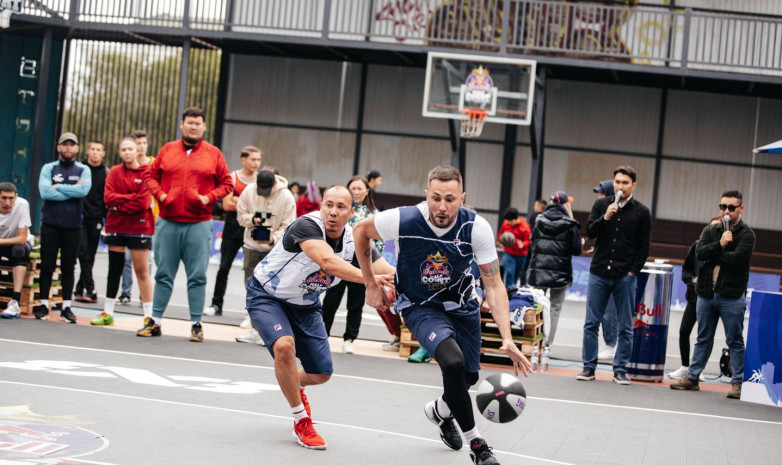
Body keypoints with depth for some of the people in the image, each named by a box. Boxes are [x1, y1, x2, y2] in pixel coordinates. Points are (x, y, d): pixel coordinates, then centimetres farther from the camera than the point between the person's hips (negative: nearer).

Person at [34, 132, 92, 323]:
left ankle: (66, 307, 10)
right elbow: (45, 191, -12)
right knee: (47, 266, 2)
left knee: (68, 268, 5)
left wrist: (58, 187, -10)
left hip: (73, 227, 0)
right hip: (50, 226, 0)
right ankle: (43, 305, 10)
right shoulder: (48, 168, 4)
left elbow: (84, 190, -14)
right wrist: (73, 190, -11)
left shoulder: (83, 170, 6)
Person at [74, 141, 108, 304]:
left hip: (96, 219, 1)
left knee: (90, 256, 5)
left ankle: (80, 290, 15)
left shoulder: (106, 173, 5)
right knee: (84, 253, -10)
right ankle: (90, 290, -12)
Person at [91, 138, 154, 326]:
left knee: (142, 270, -3)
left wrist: (120, 204, -8)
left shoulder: (146, 172, -4)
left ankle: (149, 315, 1)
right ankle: (108, 313, 17)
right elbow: (108, 197, -5)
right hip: (116, 226, 4)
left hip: (139, 227, -4)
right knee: (114, 269, 10)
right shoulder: (114, 172, 7)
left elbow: (143, 202, -14)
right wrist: (130, 198, -13)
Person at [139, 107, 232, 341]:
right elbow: (151, 175, 13)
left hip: (199, 224, -2)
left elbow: (226, 183, 6)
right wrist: (159, 194, -4)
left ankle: (196, 324, 7)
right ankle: (155, 321, 13)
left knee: (197, 276, 0)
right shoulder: (167, 150, 8)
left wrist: (208, 198, -8)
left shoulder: (213, 153, 4)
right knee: (163, 274, 7)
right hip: (168, 223, 2)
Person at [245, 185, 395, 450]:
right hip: (266, 296, -6)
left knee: (321, 374, 8)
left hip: (306, 304, 6)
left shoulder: (353, 241, -16)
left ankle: (295, 385, 47)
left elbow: (387, 272, -23)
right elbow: (327, 261, -51)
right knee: (285, 345, -32)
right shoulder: (307, 225, -33)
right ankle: (301, 422, -12)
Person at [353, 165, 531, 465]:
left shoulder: (477, 228, -24)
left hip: (462, 305, 3)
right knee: (453, 362, -28)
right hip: (419, 306, -3)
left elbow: (494, 286, -21)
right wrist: (371, 285, -3)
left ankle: (440, 411, 51)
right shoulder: (402, 220, -27)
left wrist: (507, 339, -31)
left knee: (468, 376, 14)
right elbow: (361, 230, -6)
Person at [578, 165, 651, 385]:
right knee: (591, 323, 2)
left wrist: (633, 271, -6)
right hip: (599, 274, 1)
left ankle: (620, 370, 9)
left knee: (625, 327, 2)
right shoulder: (601, 205, 8)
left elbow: (644, 246, 3)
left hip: (625, 277, -1)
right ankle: (589, 367, 9)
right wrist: (606, 217, -15)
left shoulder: (641, 212, 3)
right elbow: (590, 232, 0)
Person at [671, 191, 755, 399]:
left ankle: (738, 382, 5)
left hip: (732, 297, -4)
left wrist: (712, 256, -9)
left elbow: (737, 258, -18)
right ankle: (692, 378, 20)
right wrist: (719, 245, -19)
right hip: (706, 293, 5)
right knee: (703, 339, 14)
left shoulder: (746, 234, -2)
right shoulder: (710, 231, 11)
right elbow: (699, 252, -5)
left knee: (735, 341, 1)